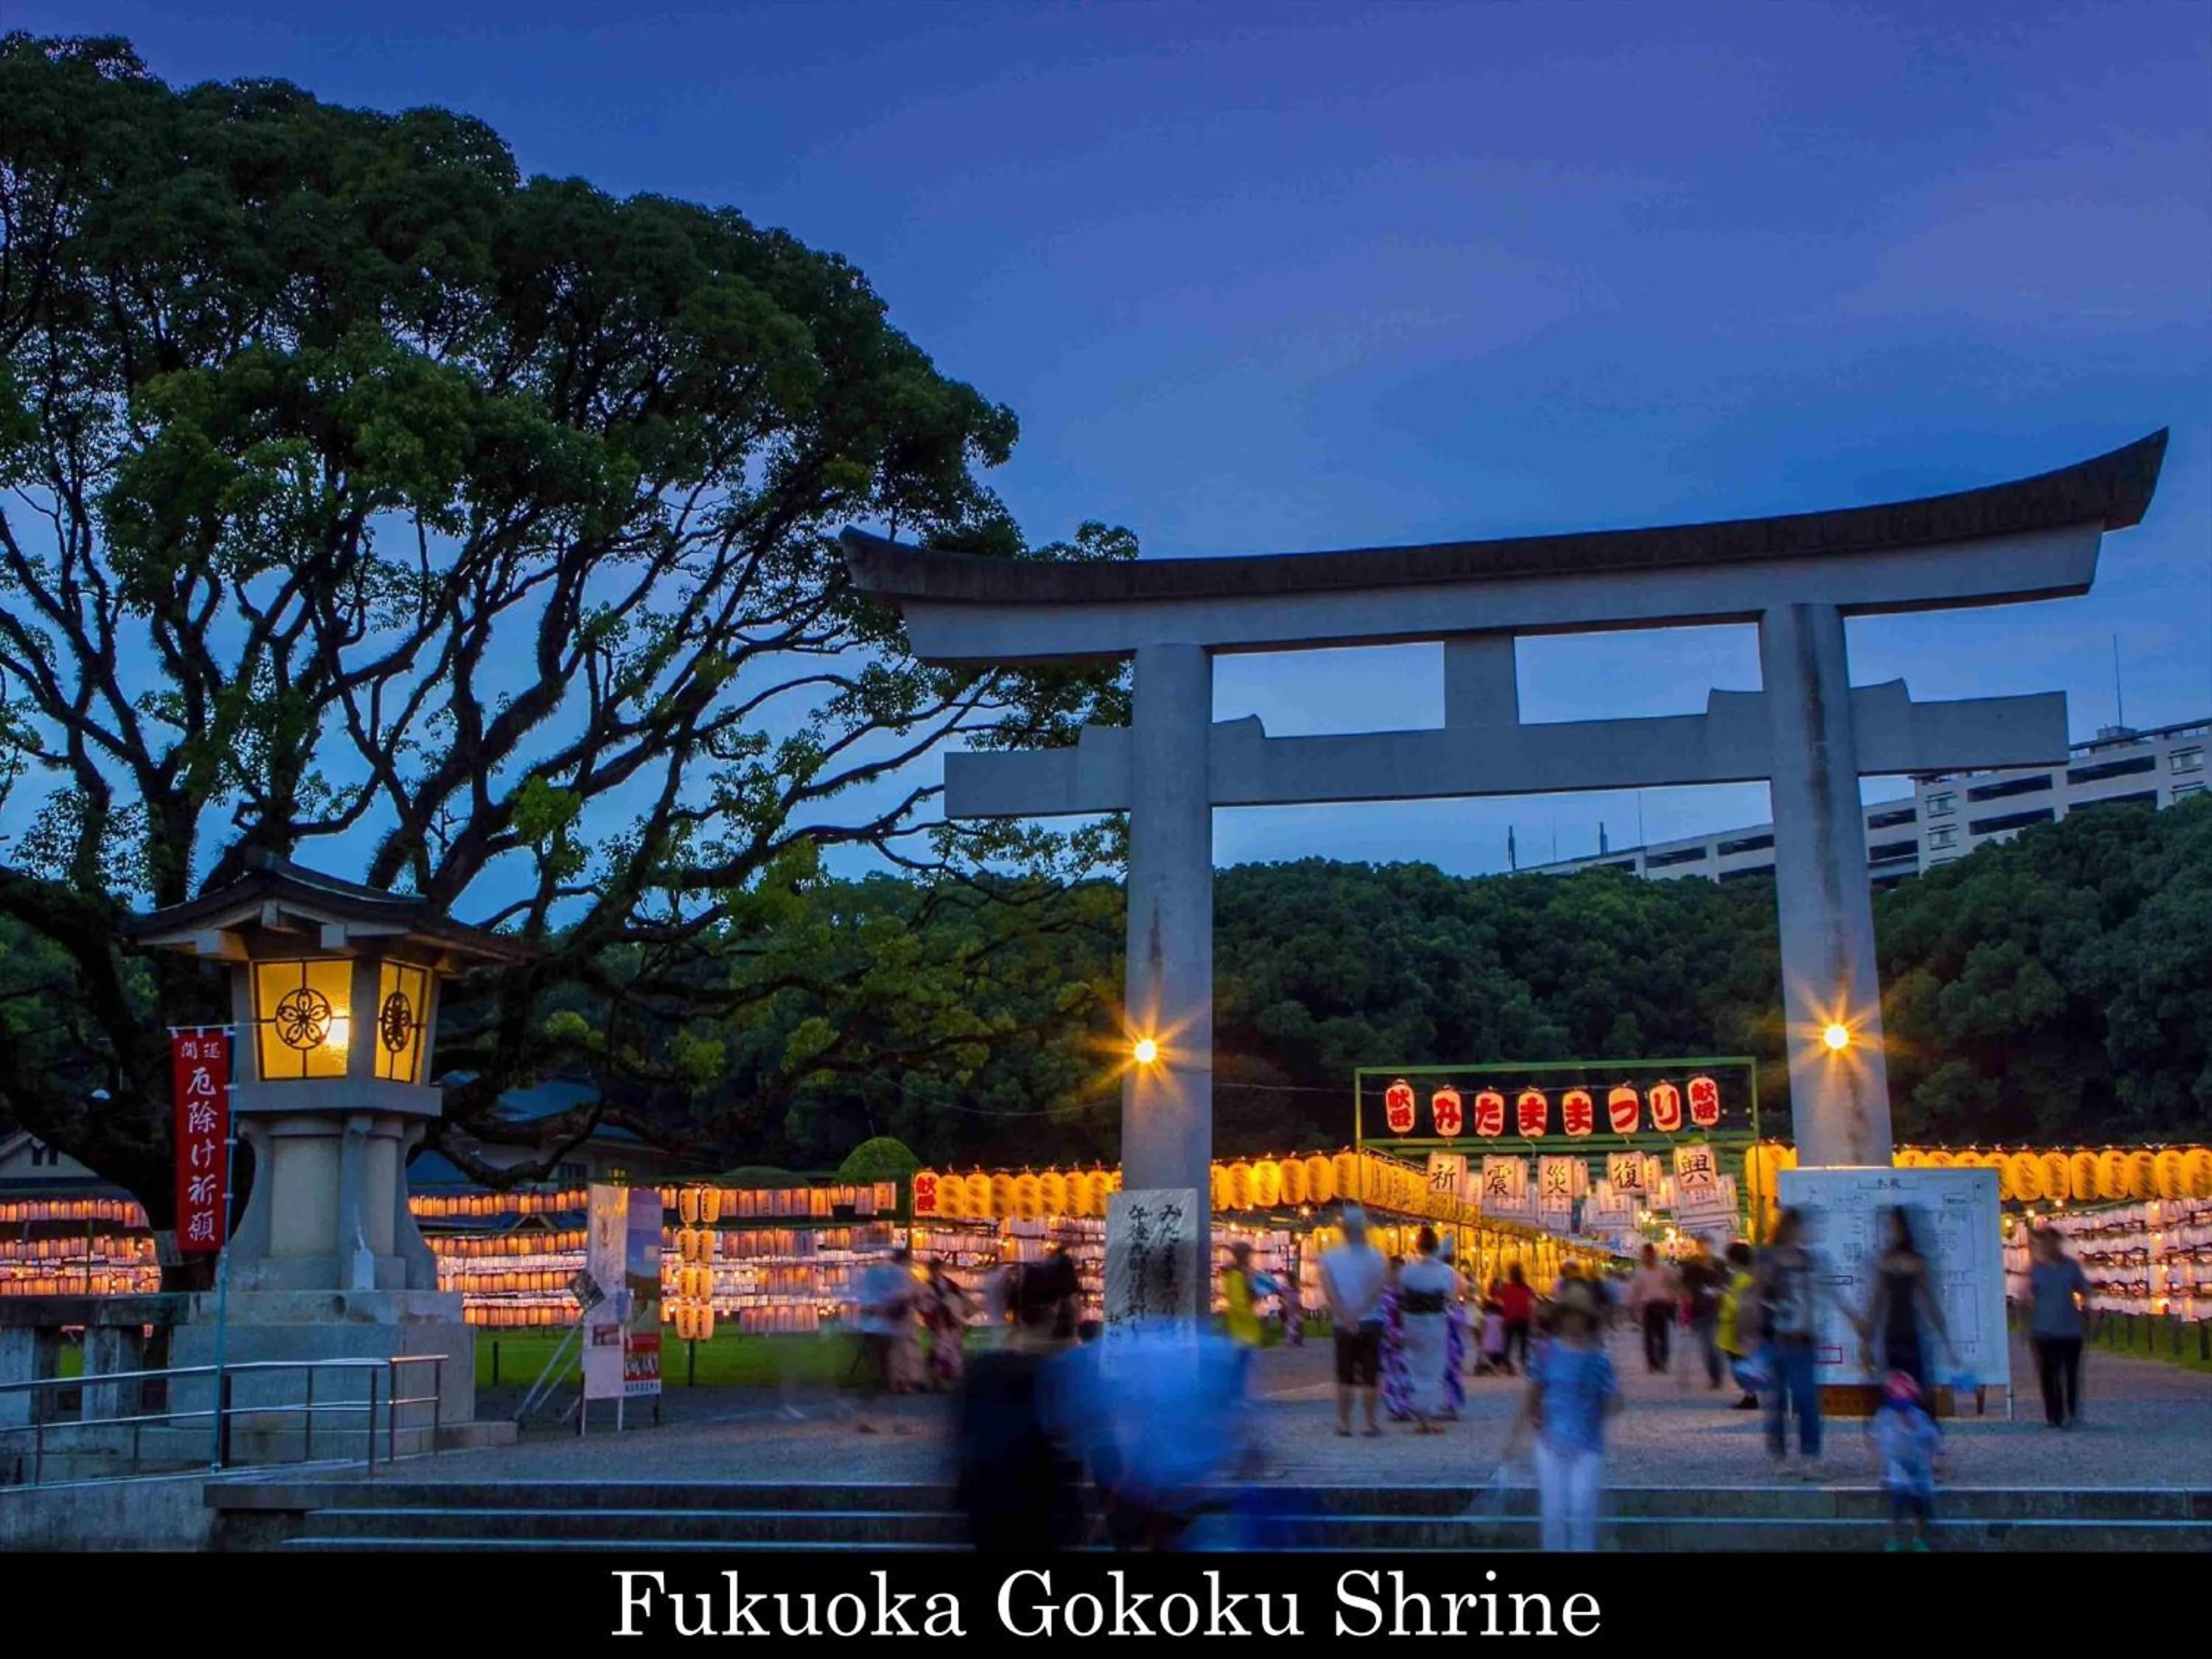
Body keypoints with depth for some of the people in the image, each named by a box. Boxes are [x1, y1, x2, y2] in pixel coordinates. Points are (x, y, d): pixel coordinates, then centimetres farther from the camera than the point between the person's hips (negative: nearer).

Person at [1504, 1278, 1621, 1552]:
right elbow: (1532, 1397, 7)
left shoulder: (1598, 1359, -4)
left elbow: (1613, 1404, -3)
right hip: (1551, 1444, 1)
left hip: (1588, 1447, -1)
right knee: (1554, 1513, 4)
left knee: (1583, 1513, -3)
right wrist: (1516, 1436, 9)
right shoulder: (1548, 1353, -1)